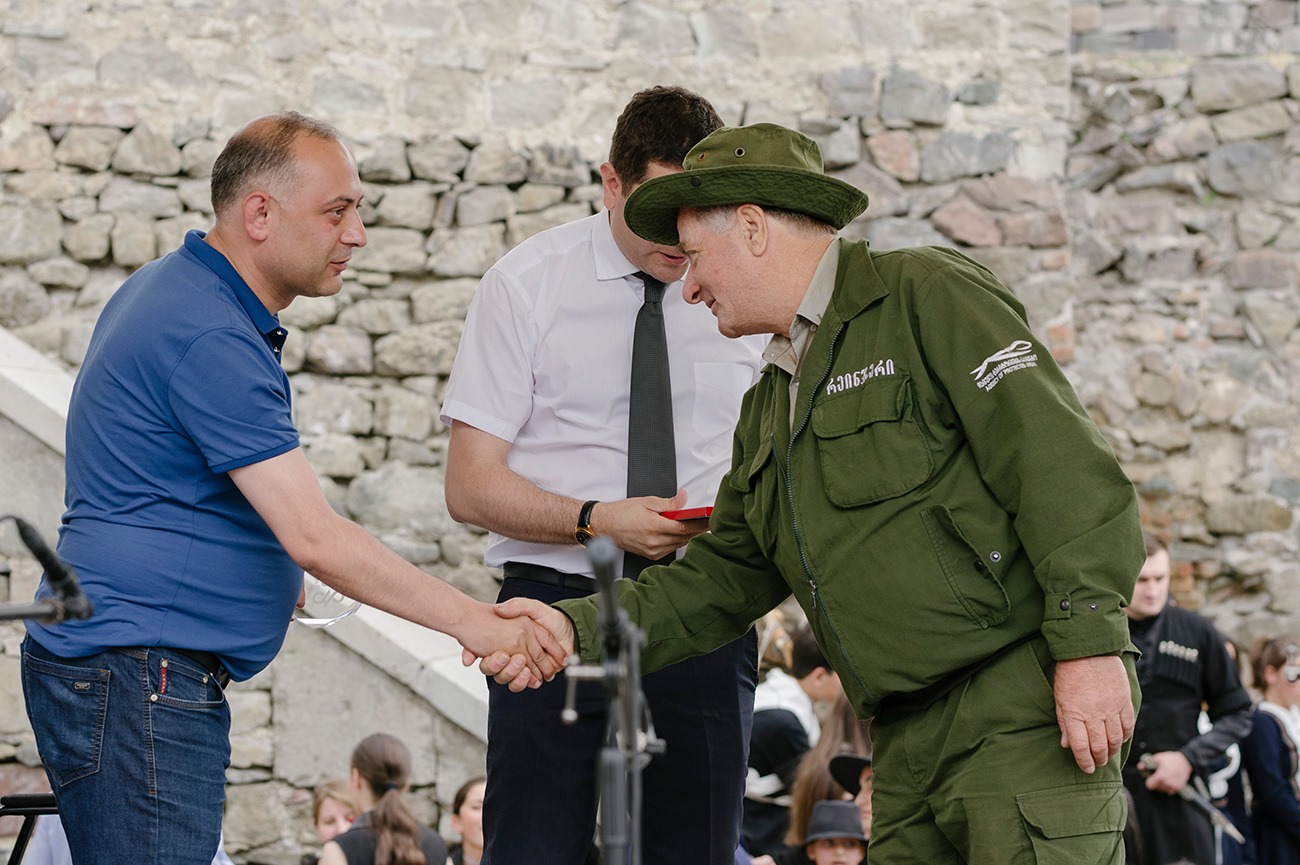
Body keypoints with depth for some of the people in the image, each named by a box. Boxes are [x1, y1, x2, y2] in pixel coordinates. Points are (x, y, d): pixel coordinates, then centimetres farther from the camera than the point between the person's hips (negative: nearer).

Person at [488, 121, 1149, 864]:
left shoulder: (928, 296, -3)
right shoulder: (770, 408, 24)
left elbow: (1062, 463, -12)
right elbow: (726, 577, 22)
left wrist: (1089, 643, -19)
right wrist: (578, 629, 8)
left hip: (1024, 700, -8)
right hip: (911, 746, 8)